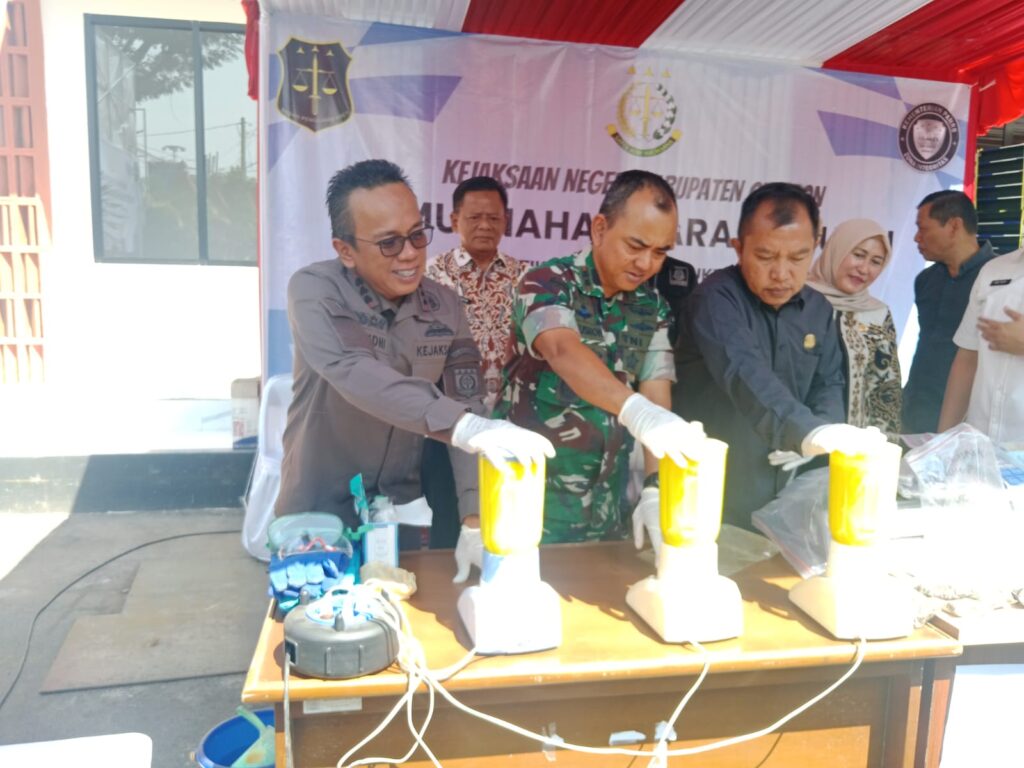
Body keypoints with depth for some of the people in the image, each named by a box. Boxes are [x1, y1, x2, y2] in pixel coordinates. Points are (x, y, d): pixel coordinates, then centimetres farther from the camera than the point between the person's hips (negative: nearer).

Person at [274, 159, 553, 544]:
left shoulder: (445, 306, -4)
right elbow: (350, 371, -32)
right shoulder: (314, 289, -15)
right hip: (316, 511, -3)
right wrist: (461, 426, -45)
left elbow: (467, 408, -7)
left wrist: (476, 519, -19)